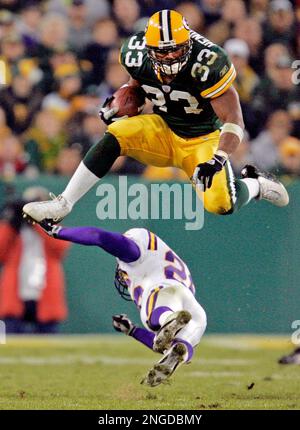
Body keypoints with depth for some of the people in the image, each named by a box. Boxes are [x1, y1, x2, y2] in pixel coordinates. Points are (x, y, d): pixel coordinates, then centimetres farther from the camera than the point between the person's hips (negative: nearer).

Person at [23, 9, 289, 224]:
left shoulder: (207, 63, -29)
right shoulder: (138, 55, -13)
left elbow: (234, 121, -26)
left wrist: (217, 160, -39)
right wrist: (118, 106, -5)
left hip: (203, 140, -4)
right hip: (163, 131, 4)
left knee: (222, 205, -24)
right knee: (115, 136, -25)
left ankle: (256, 185, 13)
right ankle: (63, 205, -21)